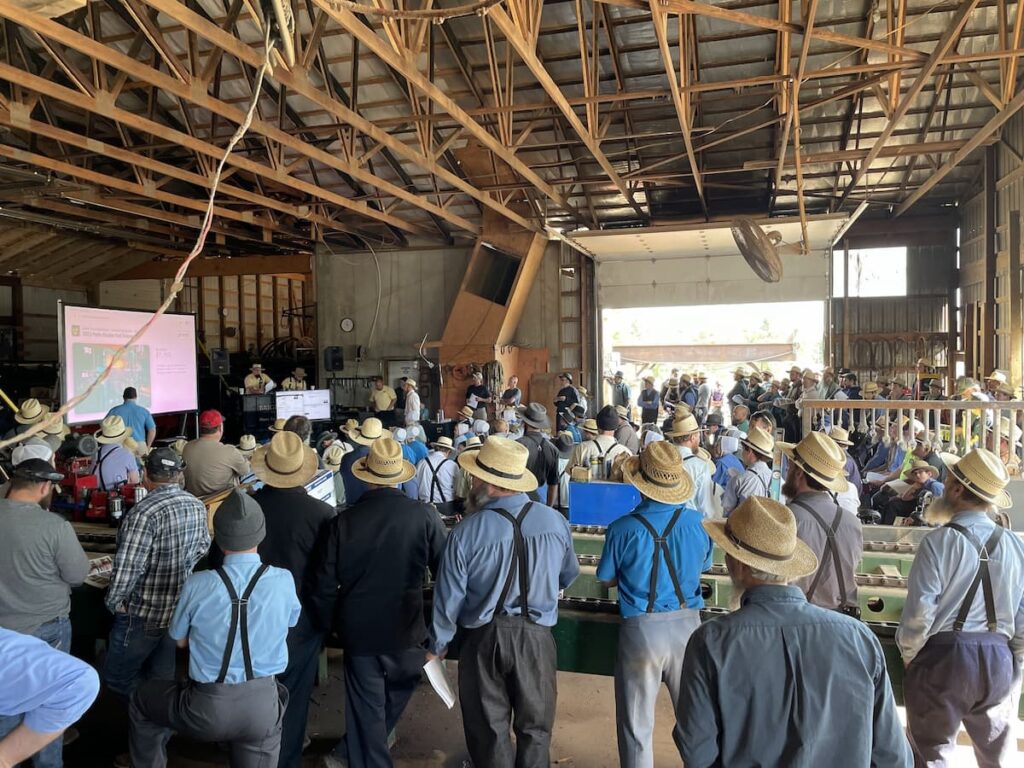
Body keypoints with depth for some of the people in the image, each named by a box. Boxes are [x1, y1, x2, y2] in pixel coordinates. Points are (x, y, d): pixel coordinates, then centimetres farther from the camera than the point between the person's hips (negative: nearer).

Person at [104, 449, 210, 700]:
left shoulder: (145, 512, -24)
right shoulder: (197, 506, -1)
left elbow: (128, 566, -24)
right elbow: (202, 546, 12)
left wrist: (114, 601, -9)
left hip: (144, 613, -7)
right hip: (180, 610, 7)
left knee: (117, 678, 9)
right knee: (162, 677, 20)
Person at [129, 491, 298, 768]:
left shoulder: (198, 584, -15)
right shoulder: (284, 581, -11)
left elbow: (180, 640, 3)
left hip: (207, 709, -1)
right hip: (263, 706, 1)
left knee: (141, 700, 27)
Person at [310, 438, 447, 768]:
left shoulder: (343, 522, -12)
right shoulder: (424, 516, -14)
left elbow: (324, 586, -5)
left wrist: (327, 625, 13)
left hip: (358, 630, 0)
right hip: (406, 630, 0)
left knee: (367, 709, 16)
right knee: (392, 701, 24)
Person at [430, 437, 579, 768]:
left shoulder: (466, 532, -18)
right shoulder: (555, 520, -11)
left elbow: (449, 597, -9)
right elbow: (569, 576, 7)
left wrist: (438, 645, 8)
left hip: (484, 637, -1)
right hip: (536, 635, 2)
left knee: (490, 727, 17)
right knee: (534, 726, 18)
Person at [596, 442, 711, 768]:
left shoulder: (622, 529, -16)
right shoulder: (698, 522, -9)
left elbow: (607, 580, -2)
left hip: (641, 629, -2)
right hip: (687, 624, 3)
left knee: (637, 724, 13)